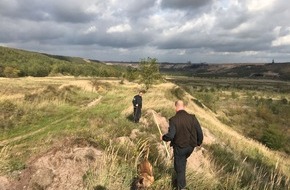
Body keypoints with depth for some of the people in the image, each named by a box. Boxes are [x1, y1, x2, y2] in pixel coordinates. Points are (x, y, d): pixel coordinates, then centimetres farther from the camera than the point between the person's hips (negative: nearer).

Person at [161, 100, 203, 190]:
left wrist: (163, 137, -2)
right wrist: (199, 142, 12)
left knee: (179, 167, 15)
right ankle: (180, 181, 47)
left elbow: (170, 135, -23)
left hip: (179, 147, -5)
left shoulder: (173, 119, -20)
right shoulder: (192, 118, -9)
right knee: (182, 162, 30)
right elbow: (200, 132, -6)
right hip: (191, 146, 5)